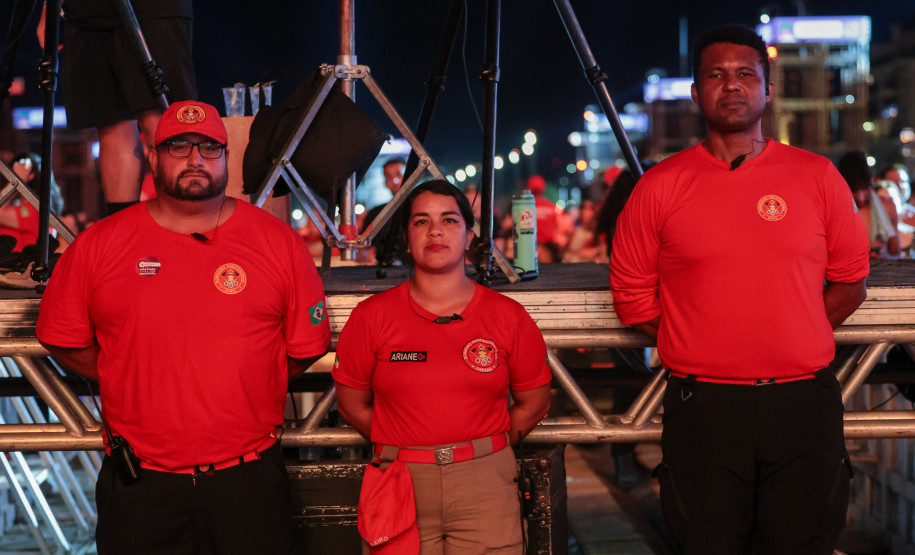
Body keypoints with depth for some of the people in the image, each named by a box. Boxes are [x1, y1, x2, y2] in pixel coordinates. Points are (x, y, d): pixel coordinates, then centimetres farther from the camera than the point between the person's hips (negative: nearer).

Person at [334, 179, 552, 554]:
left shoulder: (508, 317, 2)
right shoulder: (371, 317, 0)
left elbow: (533, 403, 10)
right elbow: (353, 405, 8)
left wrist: (481, 452, 7)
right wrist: (405, 451, 7)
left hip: (485, 485, 0)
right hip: (400, 490, 0)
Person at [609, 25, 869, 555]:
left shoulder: (817, 177, 7)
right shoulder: (660, 186, 3)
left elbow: (851, 282, 13)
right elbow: (632, 293, 7)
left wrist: (788, 342, 6)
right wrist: (700, 346, 3)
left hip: (804, 406, 1)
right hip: (702, 407, -1)